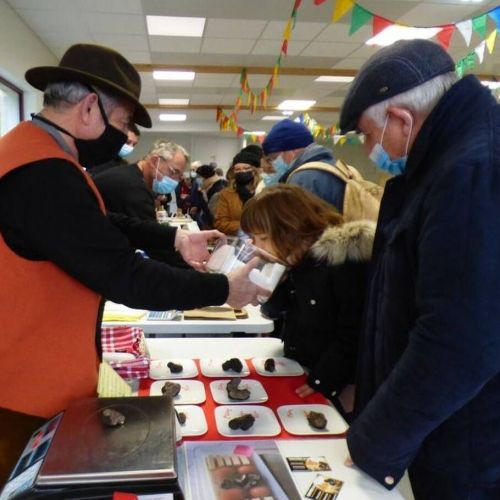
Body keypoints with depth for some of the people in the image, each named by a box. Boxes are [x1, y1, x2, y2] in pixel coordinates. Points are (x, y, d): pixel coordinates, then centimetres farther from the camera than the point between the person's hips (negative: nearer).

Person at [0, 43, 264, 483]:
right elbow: (125, 276, -28)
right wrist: (223, 289, -17)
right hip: (36, 392, -10)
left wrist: (174, 238, 6)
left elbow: (99, 226, 13)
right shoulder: (42, 174, -29)